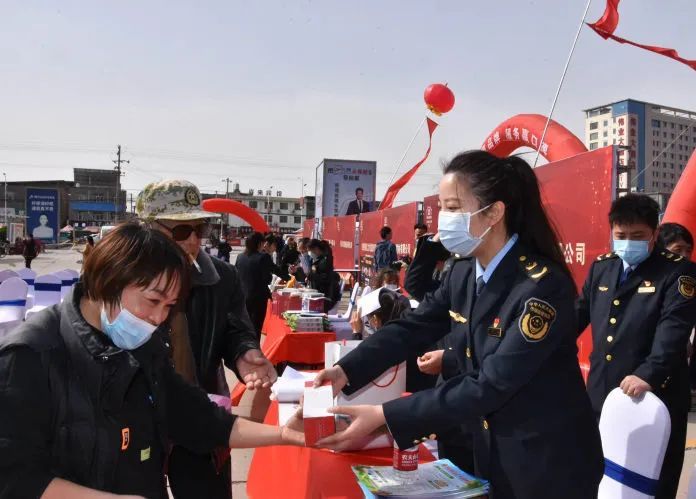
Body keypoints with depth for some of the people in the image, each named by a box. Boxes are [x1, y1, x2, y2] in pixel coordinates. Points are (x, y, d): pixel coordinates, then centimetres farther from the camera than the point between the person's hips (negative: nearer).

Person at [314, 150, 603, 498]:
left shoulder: (544, 286, -27)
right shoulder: (463, 273, -3)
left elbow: (490, 386, -29)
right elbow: (411, 328, -2)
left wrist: (384, 417, -30)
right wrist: (344, 372, -17)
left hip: (550, 461, -6)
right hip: (492, 449, 6)